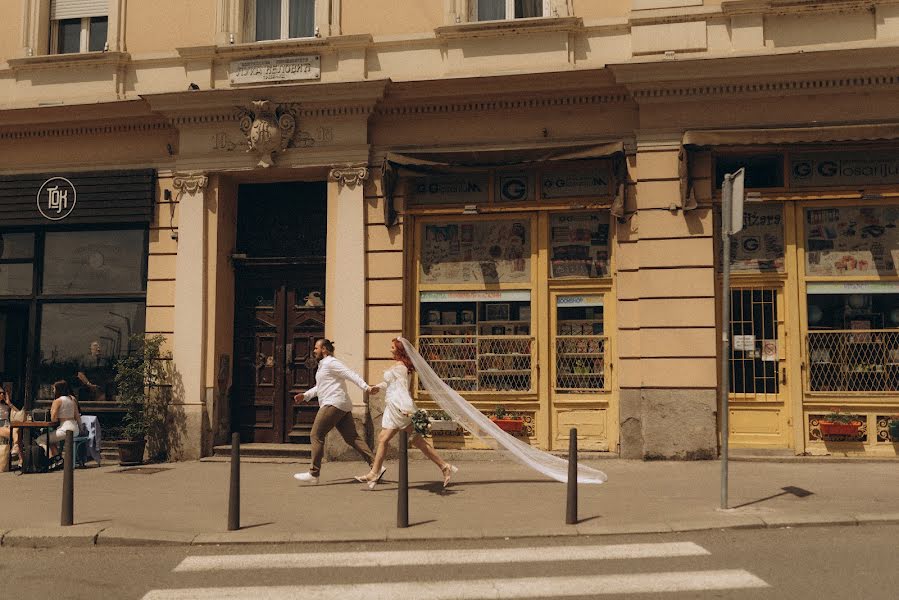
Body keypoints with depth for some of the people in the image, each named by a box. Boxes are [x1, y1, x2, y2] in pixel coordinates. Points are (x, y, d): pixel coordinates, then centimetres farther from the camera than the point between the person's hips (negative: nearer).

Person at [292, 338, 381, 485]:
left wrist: (366, 387, -24)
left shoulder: (331, 363, -6)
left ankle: (313, 474, -3)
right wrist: (305, 396, 23)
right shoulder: (323, 365, 25)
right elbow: (319, 387, 34)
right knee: (352, 437, 4)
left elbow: (351, 374, -15)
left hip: (333, 404, -10)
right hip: (343, 407, 10)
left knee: (316, 435, -5)